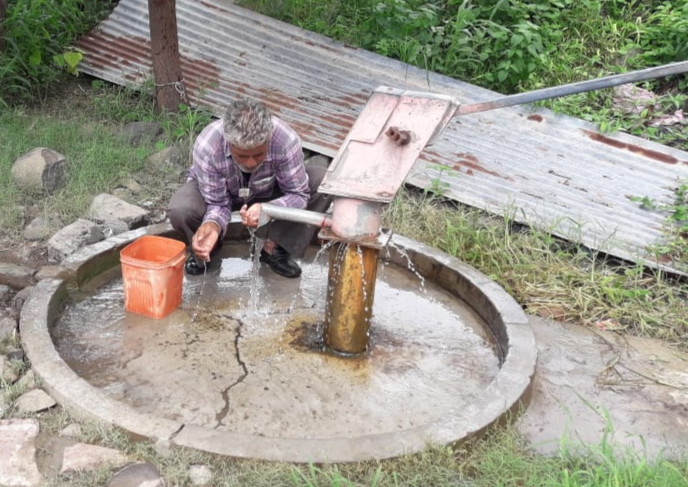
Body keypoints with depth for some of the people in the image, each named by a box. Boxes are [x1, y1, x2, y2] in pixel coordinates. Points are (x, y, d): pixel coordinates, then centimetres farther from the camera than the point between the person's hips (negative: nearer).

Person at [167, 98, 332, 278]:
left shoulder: (286, 140, -37)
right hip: (220, 191, -1)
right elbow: (217, 203, -26)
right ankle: (206, 249, 3)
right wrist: (213, 224, -51)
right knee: (179, 211, -33)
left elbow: (298, 194, -26)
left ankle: (273, 247, -8)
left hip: (268, 192, 1)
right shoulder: (206, 146, -38)